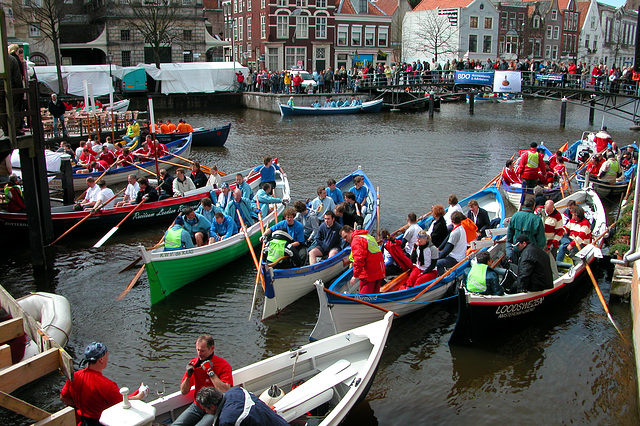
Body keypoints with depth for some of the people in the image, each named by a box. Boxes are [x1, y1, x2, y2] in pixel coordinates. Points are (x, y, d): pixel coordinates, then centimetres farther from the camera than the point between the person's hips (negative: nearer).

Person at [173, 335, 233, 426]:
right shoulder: (193, 363, 4)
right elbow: (183, 392, 6)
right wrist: (188, 376, -13)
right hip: (197, 407, 5)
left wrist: (210, 371, -24)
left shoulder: (223, 365, -12)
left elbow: (226, 392, -27)